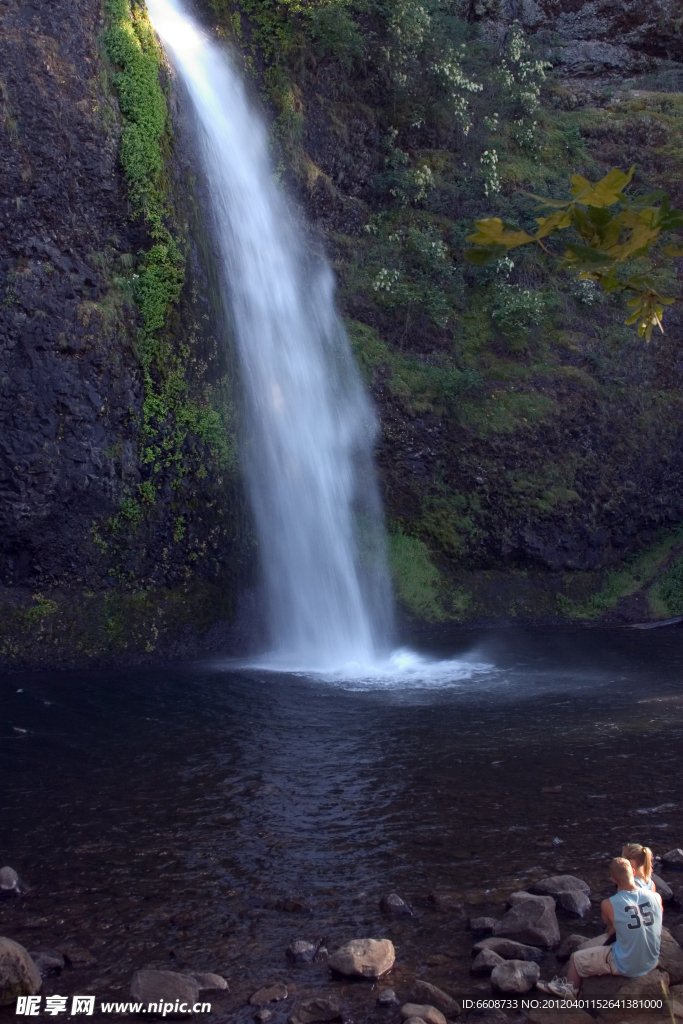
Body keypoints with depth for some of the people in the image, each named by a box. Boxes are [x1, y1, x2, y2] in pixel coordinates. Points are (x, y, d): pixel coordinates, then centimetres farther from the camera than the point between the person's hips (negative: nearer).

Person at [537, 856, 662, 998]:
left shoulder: (608, 905, -23)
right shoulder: (656, 897, -14)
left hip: (626, 968, -5)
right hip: (651, 963, 5)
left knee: (576, 958, 18)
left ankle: (570, 990, 45)